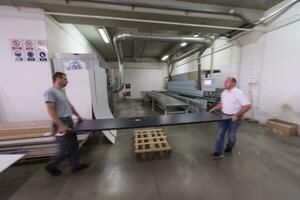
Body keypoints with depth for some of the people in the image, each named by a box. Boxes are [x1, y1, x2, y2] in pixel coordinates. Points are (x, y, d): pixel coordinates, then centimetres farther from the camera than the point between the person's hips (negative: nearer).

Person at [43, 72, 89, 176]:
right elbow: (51, 111, -21)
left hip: (69, 121, 9)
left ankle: (75, 165, 29)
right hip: (61, 124, -9)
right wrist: (61, 125, -25)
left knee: (74, 145, 14)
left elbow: (69, 105, 20)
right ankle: (51, 166, 30)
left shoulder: (62, 91, 13)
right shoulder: (50, 92, -14)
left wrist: (78, 116, 22)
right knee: (66, 150, 3)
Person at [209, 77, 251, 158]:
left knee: (231, 135, 10)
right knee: (220, 133, 2)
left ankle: (229, 149, 37)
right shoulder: (223, 92, 6)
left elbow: (248, 106, -21)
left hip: (234, 117, -6)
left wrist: (236, 115, -26)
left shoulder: (239, 93, -17)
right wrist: (214, 108, 6)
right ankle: (218, 152, 9)